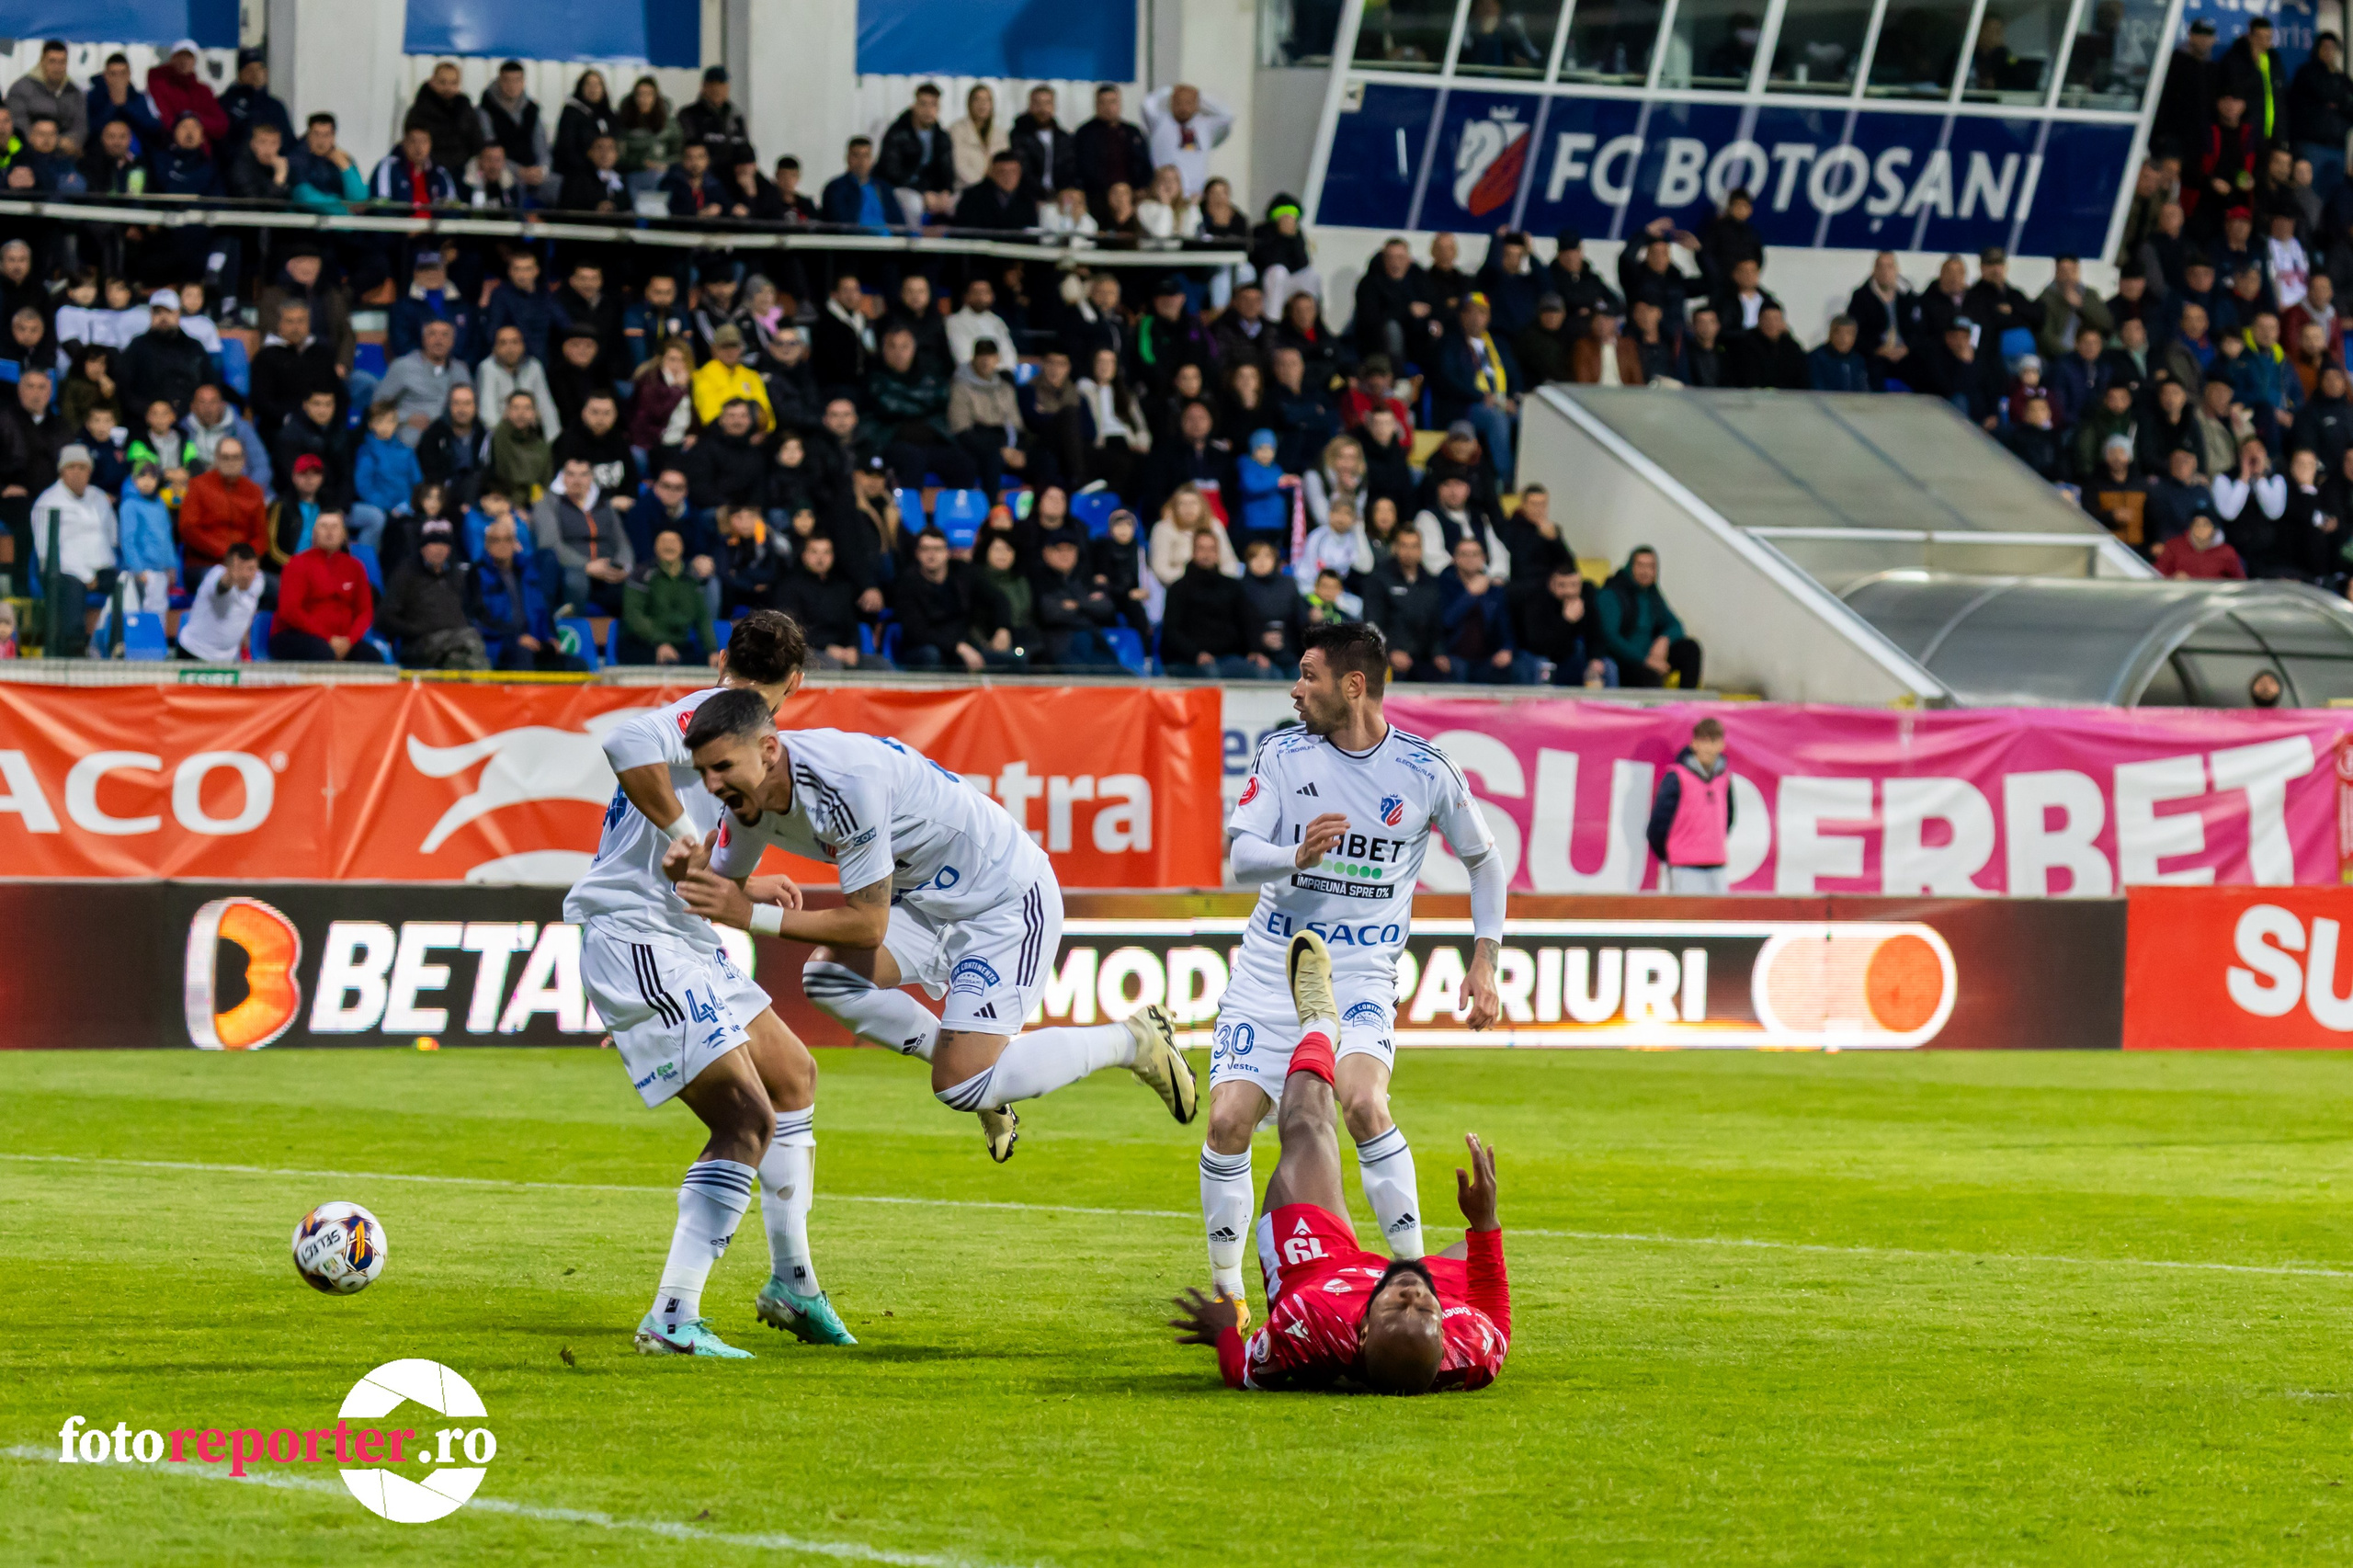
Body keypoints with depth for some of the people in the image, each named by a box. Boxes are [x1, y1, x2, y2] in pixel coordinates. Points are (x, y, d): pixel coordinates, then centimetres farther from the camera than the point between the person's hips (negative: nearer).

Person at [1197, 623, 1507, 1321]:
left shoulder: (1426, 772, -4)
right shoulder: (1284, 754, -1)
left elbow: (1484, 860, 10)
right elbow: (1239, 854, -6)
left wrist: (1485, 961, 4)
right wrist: (1298, 856, -28)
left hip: (1362, 973, -2)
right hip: (1272, 965, 2)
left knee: (1363, 1102, -28)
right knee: (1229, 1118, -10)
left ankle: (1414, 1269, -16)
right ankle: (1225, 1283, 8)